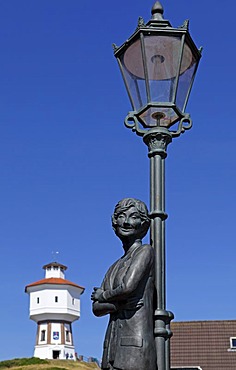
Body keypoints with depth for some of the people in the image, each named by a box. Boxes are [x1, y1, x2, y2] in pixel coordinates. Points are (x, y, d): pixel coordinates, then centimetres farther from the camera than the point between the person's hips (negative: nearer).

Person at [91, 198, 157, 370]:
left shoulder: (145, 251, 0)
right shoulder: (116, 266, 21)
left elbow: (128, 287, -15)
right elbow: (97, 308, 11)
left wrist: (103, 296, 4)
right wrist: (122, 303, -7)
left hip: (136, 342, -7)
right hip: (113, 342, 7)